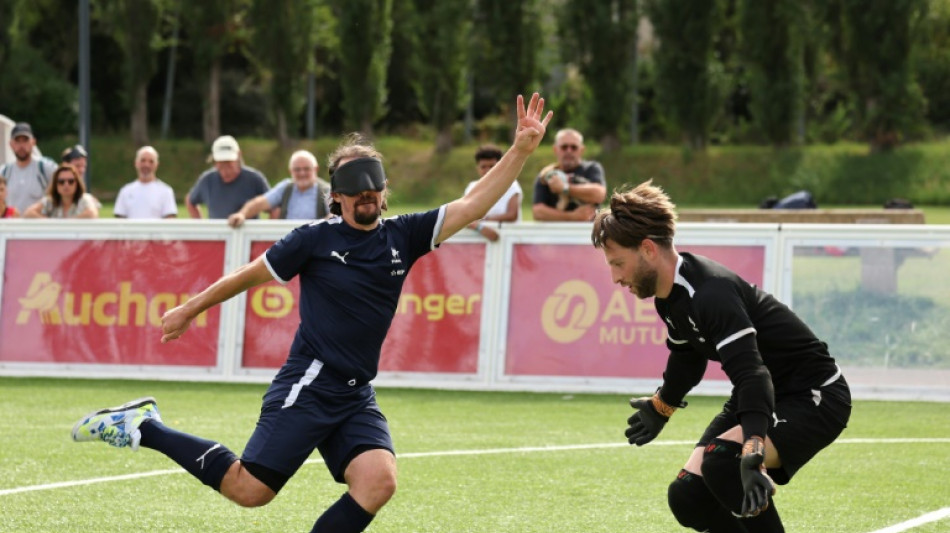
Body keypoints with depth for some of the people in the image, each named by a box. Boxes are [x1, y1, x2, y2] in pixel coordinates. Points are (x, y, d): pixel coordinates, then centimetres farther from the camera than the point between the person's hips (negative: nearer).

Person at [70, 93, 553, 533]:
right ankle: (144, 428, 9)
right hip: (307, 388, -5)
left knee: (379, 480, -20)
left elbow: (472, 204, 1)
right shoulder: (315, 240, -5)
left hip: (358, 397, 5)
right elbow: (250, 274, 7)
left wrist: (522, 148, -8)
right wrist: (189, 311, 15)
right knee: (250, 490, -9)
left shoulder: (403, 238, 6)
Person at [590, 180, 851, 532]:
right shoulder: (671, 295, 1)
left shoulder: (711, 294, -30)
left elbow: (752, 375, -42)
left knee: (721, 460, -33)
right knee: (688, 496, -1)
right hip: (764, 398, 10)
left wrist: (753, 458, -54)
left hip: (814, 398, -10)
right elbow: (687, 355, 24)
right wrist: (660, 407, 41)